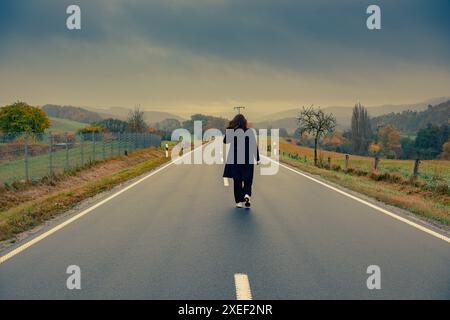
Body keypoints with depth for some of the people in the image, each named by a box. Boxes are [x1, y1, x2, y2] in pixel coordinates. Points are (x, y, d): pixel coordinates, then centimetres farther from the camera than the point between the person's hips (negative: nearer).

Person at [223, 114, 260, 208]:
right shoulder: (250, 132, -6)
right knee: (248, 179, 11)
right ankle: (247, 195, -15)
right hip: (248, 160, 0)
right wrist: (257, 159, 3)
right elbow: (254, 146, -4)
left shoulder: (231, 132, -6)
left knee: (237, 180, 10)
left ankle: (239, 201, 10)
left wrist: (228, 129, 8)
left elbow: (225, 141, 10)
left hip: (235, 160, 0)